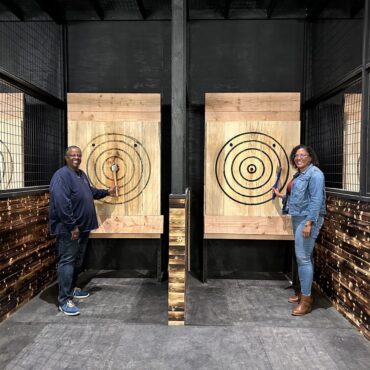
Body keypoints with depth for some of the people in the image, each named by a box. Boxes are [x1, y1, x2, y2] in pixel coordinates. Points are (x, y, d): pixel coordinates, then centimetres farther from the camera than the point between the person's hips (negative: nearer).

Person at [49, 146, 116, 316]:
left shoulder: (81, 174, 14)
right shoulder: (61, 175, -17)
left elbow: (90, 192, 32)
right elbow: (61, 203, -25)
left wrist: (106, 192, 36)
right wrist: (72, 226, -26)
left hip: (82, 227, 10)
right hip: (68, 229, -10)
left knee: (77, 260, 18)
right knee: (67, 262, -5)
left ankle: (71, 288, 33)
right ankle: (64, 300, 1)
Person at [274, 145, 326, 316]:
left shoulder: (314, 173, -12)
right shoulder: (299, 174, 17)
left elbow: (316, 200, -20)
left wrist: (309, 223, -25)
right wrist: (281, 196, 21)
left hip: (307, 219, -10)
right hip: (298, 219, 10)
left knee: (303, 258, -8)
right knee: (303, 256, 15)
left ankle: (306, 300, 0)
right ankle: (303, 292, 26)